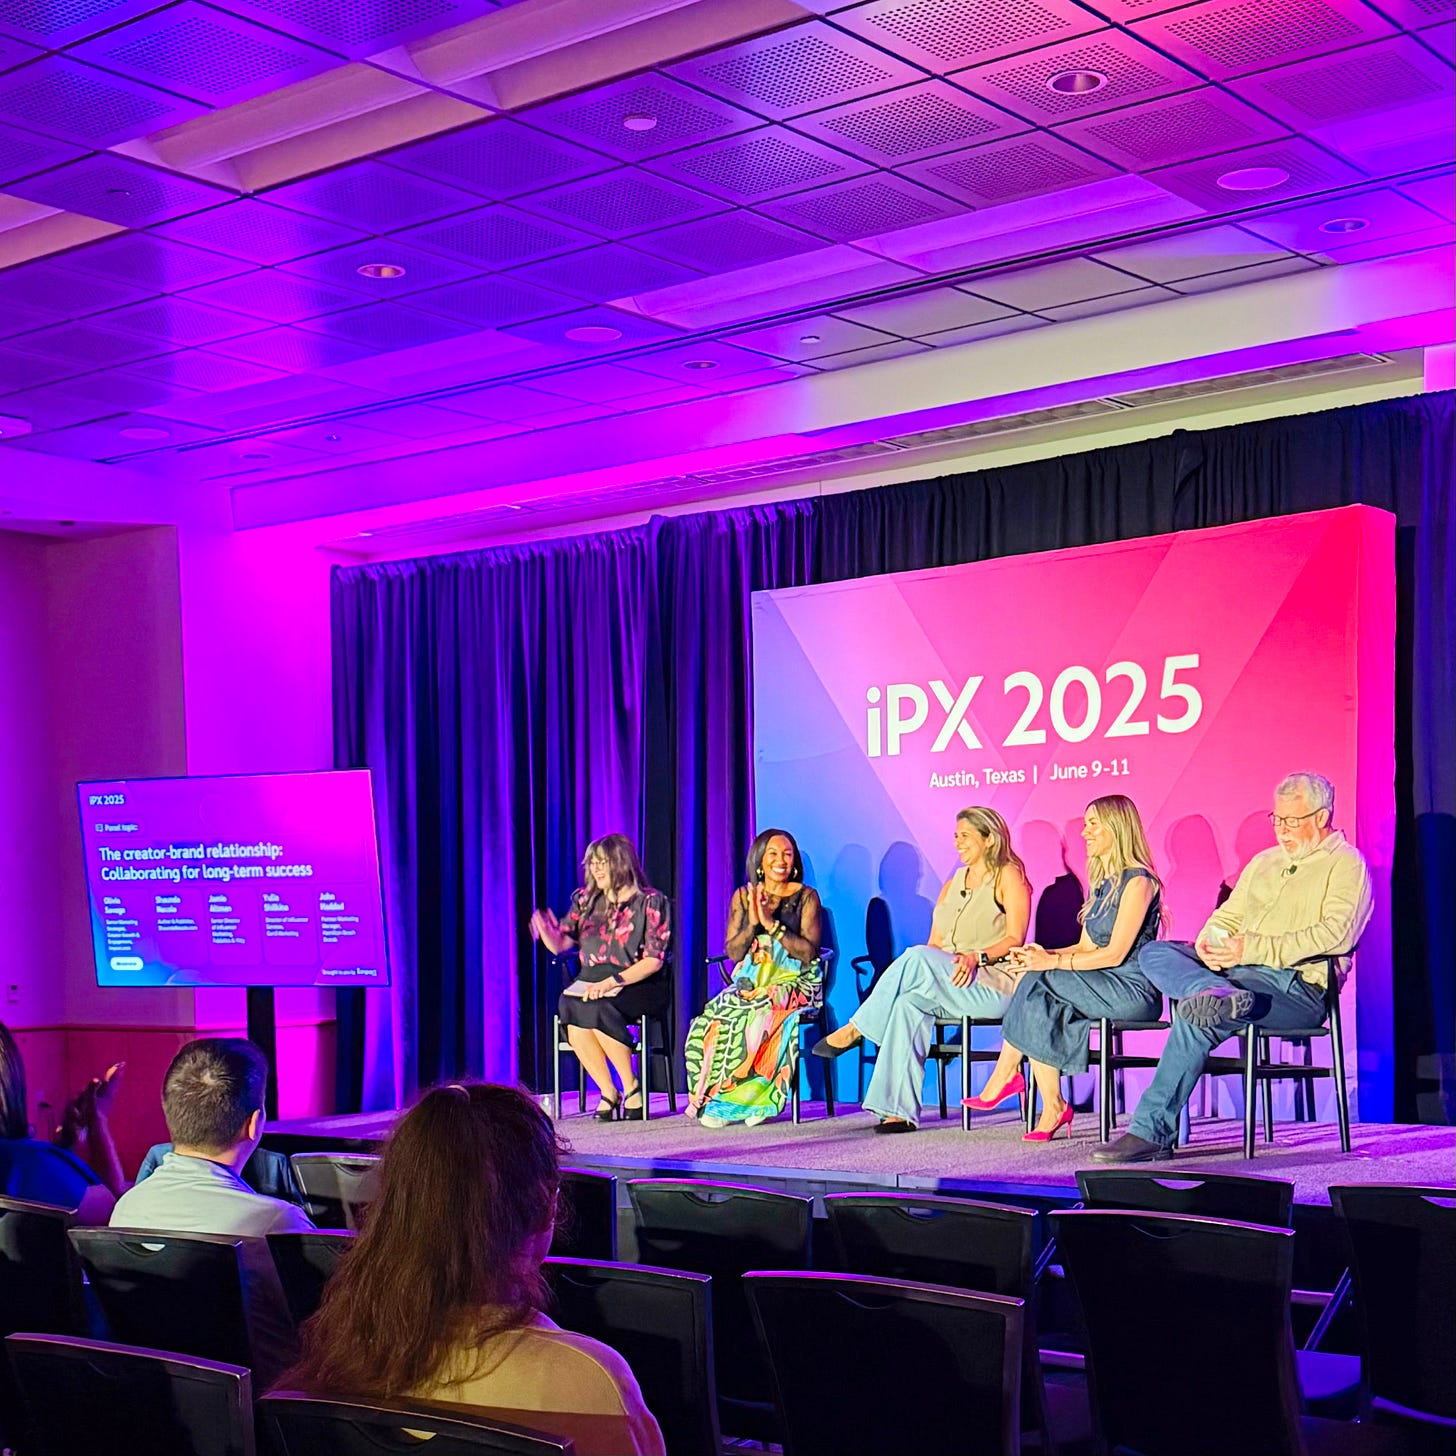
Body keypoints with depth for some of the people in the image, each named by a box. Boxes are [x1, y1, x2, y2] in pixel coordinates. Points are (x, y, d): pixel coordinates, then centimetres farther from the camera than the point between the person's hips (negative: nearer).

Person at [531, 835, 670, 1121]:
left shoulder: (650, 901, -1)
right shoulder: (586, 899, 13)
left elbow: (653, 960, -8)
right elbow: (559, 944, 11)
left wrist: (611, 982, -19)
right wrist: (546, 931, -13)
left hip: (637, 984, -4)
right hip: (591, 979, 4)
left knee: (598, 1009, -35)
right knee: (568, 1006, -30)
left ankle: (631, 1087, -16)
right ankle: (607, 1092, -19)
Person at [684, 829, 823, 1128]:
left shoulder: (806, 897, 3)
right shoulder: (743, 896, 12)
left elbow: (809, 952, -7)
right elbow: (733, 952, 7)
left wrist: (771, 924, -14)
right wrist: (752, 923, -10)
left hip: (792, 985, -3)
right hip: (750, 985, 3)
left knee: (760, 1023, -34)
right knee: (711, 1020, -28)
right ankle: (713, 1100, -22)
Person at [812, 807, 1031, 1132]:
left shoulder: (1008, 876, 2)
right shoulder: (952, 884, 23)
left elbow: (1015, 939, -8)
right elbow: (935, 944, 18)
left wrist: (977, 956, -24)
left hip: (996, 984, -6)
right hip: (948, 982, 6)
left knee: (918, 958, -31)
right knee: (909, 1003, -28)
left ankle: (854, 1030, -18)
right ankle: (899, 1110, -35)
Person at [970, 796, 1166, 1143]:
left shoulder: (1137, 881, -10)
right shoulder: (1102, 882, 19)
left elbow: (1115, 954, -17)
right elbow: (1086, 947, 17)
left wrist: (1054, 963, -18)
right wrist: (1044, 955, -2)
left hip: (1133, 990, -8)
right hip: (1102, 986, 8)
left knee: (1036, 982, -22)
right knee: (1036, 993, -18)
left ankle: (1005, 1075, -12)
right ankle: (1053, 1108, -21)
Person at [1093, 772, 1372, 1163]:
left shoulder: (1345, 864, 1)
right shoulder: (1264, 861, 26)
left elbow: (1337, 933, -15)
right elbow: (1229, 915, 25)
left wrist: (1252, 949, -22)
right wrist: (1210, 941, -2)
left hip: (1299, 986, -8)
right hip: (1235, 969, 8)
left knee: (1195, 1011, -31)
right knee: (1155, 954, -14)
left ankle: (1151, 1131, -30)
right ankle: (1219, 993, -44)